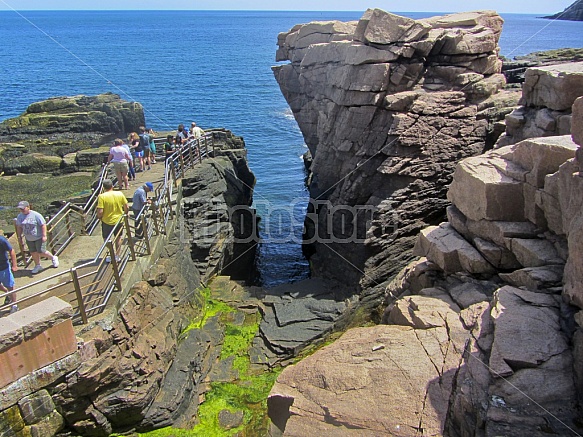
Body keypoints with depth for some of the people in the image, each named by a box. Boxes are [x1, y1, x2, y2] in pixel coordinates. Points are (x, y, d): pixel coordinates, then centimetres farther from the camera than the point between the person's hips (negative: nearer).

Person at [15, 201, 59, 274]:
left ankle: (53, 258, 21)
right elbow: (19, 227, 13)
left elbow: (43, 225, -18)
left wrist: (44, 236, -21)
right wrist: (19, 236, 11)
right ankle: (37, 266, 31)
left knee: (41, 252, -5)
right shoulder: (20, 216, 1)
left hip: (39, 237, -6)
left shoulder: (36, 215, -18)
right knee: (33, 253, 13)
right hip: (29, 239, 6)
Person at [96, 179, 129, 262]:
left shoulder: (101, 197, -17)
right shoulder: (120, 194, -8)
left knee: (106, 239, 15)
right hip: (118, 220, 3)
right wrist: (125, 214, 15)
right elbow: (126, 208, -3)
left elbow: (100, 212, -20)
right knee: (118, 237, 20)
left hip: (107, 221, -3)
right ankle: (117, 256, 26)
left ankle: (110, 256, 19)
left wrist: (99, 217, 1)